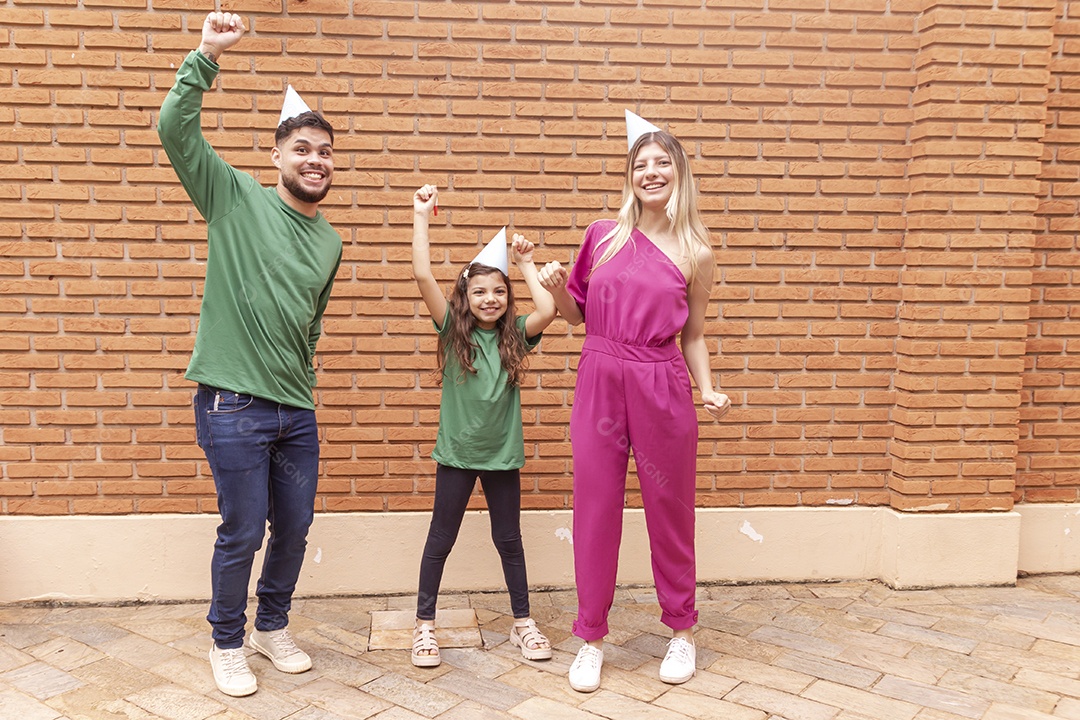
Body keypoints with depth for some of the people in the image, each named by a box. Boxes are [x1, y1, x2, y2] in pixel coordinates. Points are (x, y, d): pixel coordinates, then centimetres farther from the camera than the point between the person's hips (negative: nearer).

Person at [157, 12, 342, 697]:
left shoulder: (331, 241, 10)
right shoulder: (235, 197, -4)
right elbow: (175, 128, -17)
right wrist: (207, 55, -23)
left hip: (297, 410, 5)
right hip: (234, 407, -5)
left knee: (294, 530, 13)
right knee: (242, 533, 3)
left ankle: (274, 627, 37)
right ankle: (228, 643, 27)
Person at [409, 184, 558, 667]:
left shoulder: (515, 335, -1)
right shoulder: (453, 331, -6)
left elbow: (548, 310, -21)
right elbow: (423, 276, -16)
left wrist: (526, 264, -9)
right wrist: (421, 216, -17)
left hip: (503, 453, 2)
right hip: (457, 452, -1)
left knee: (509, 540, 14)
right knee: (440, 539, 9)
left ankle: (522, 622, 27)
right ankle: (424, 625, 22)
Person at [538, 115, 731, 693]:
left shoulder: (696, 253, 3)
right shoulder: (602, 236, 5)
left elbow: (692, 335, 9)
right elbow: (576, 316, 12)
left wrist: (708, 389, -6)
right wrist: (557, 288, -7)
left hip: (662, 388, -1)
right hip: (599, 382, 1)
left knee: (670, 510, 10)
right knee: (595, 510, 6)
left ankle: (682, 631, 31)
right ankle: (591, 638, 21)